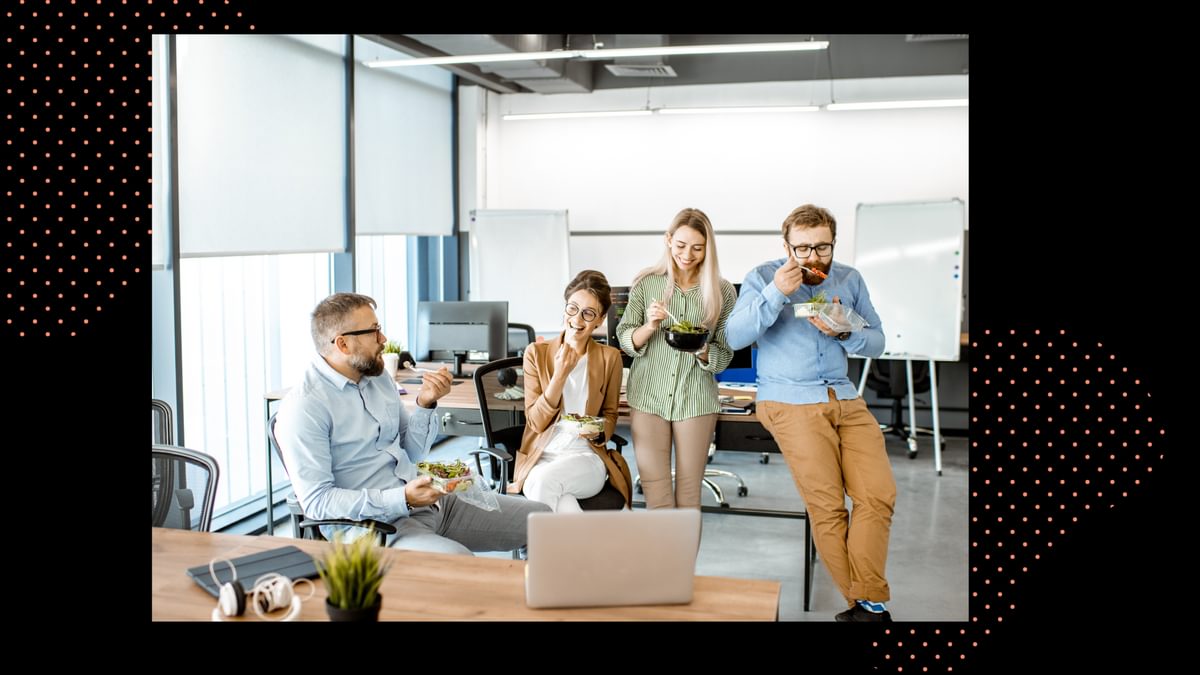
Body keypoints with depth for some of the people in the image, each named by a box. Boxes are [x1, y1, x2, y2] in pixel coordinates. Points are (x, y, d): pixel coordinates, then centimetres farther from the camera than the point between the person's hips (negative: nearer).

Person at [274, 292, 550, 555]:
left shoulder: (379, 381, 11)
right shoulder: (304, 407, -13)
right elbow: (317, 502, -18)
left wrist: (426, 403, 1)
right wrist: (402, 498, -25)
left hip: (429, 502, 8)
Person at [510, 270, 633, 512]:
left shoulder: (609, 358, 6)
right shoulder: (536, 353, 3)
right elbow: (536, 422, -2)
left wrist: (597, 432, -9)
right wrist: (560, 375, -15)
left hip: (586, 457, 0)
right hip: (540, 457, 0)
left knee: (546, 481, -35)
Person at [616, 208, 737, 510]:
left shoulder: (722, 292, 1)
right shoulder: (646, 283, 1)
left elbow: (724, 357, 5)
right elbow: (624, 341, 4)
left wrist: (701, 349, -16)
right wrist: (649, 326, -15)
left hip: (696, 400, 0)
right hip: (648, 397, 0)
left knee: (689, 497, 7)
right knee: (657, 499, 1)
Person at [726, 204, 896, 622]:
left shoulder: (849, 280, 9)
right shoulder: (763, 278, -2)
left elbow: (876, 341, 11)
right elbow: (735, 337, -12)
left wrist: (844, 332, -10)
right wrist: (776, 294, -22)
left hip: (845, 398, 5)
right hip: (790, 401, -4)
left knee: (879, 494, -8)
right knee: (827, 505, -8)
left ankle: (867, 601, 1)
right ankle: (865, 604, 5)